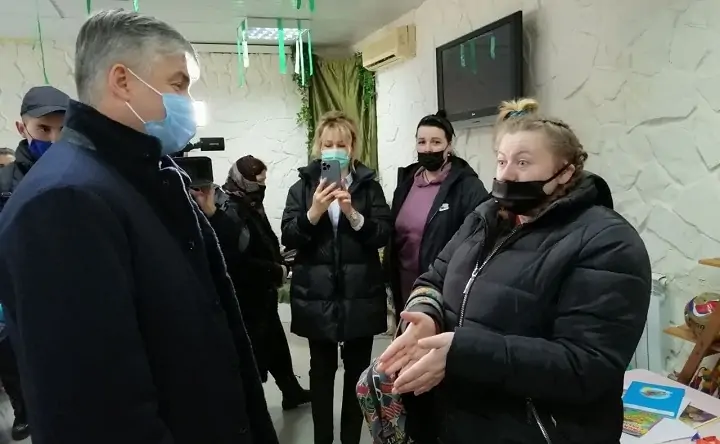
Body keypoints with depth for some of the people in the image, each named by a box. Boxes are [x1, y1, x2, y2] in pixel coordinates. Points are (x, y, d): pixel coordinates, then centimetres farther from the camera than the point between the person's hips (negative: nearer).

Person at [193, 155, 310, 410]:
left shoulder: (250, 205, 8)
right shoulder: (228, 213, -21)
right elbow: (238, 264, -27)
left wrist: (278, 265, -3)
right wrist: (277, 272, -17)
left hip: (261, 294, 9)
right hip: (245, 299, -9)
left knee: (276, 344, 22)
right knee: (255, 354, 4)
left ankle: (292, 392, 40)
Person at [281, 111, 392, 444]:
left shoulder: (369, 186, 3)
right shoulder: (302, 188, 4)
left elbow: (383, 235, -6)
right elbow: (288, 239, -5)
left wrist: (353, 214, -21)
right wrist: (313, 212, -21)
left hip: (360, 295, 0)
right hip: (317, 296, 0)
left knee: (358, 369, 10)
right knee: (321, 369, 10)